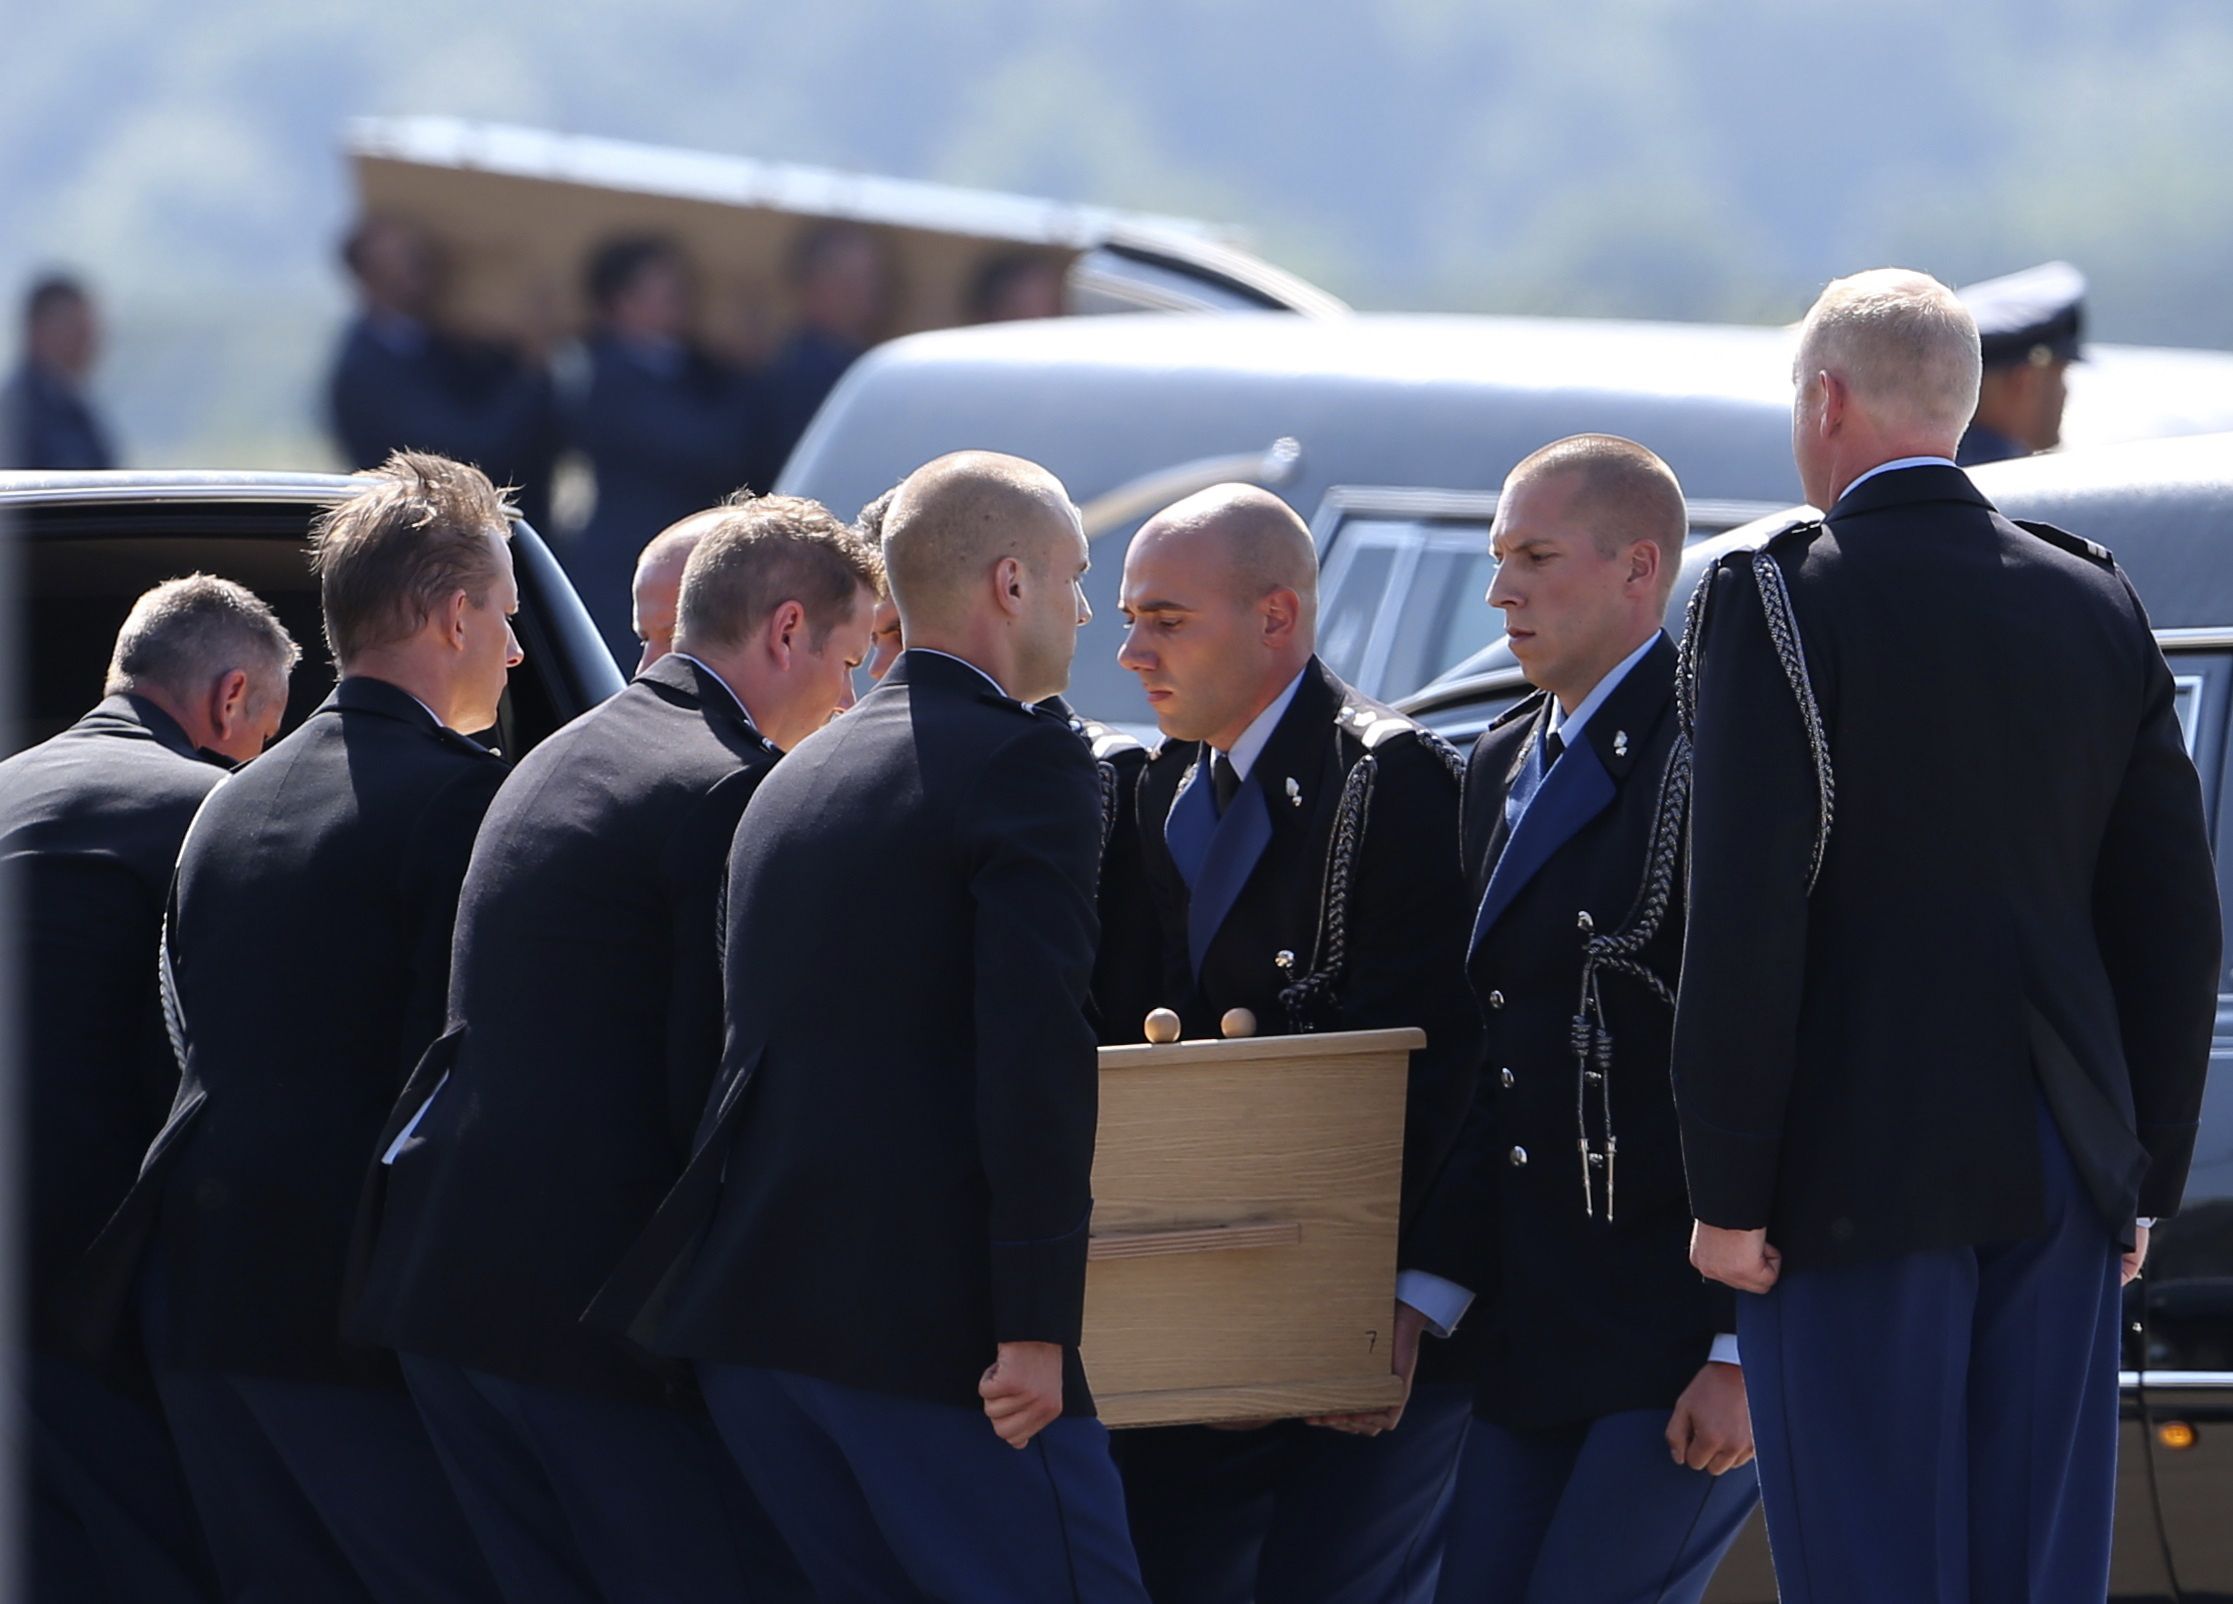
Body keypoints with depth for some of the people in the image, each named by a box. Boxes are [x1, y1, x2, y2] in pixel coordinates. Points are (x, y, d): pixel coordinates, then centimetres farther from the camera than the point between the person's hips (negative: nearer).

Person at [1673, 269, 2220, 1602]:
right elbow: (2175, 925, 9)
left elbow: (1744, 925, -14)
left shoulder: (1775, 605, -8)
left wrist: (1728, 1192, -9)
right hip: (2062, 1177, 5)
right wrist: (2143, 1173, 15)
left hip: (1856, 1178, -5)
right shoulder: (2101, 607, 8)